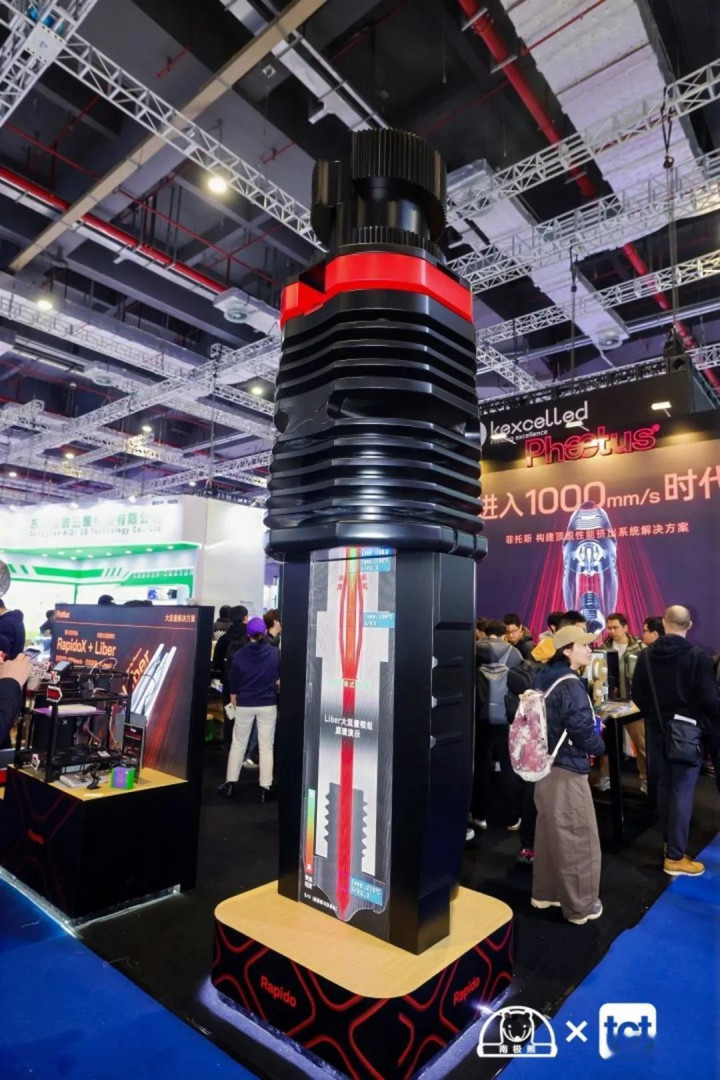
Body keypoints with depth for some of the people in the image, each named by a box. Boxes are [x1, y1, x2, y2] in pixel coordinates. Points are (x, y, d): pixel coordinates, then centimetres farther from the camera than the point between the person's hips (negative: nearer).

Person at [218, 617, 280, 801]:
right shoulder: (275, 653, -9)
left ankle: (230, 783, 21)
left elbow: (234, 682, 1)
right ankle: (265, 788, 8)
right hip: (268, 705, 0)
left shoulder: (240, 655, -7)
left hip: (244, 705, 1)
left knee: (238, 743, 16)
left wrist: (233, 700, 17)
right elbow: (280, 676, 4)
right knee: (266, 746, 7)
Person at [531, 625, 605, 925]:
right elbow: (582, 731, -22)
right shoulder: (570, 684, -22)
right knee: (578, 838, 6)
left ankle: (545, 893, 33)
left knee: (549, 832, 20)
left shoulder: (544, 677, 6)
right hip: (566, 769, -9)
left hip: (545, 764, 9)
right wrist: (600, 746, -1)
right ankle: (580, 906, 20)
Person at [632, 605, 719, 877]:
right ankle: (675, 857, 4)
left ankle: (670, 842, 29)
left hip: (657, 730, 4)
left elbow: (637, 695, 3)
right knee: (682, 792, 0)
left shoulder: (646, 655, -2)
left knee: (663, 786, 16)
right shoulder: (698, 656, -14)